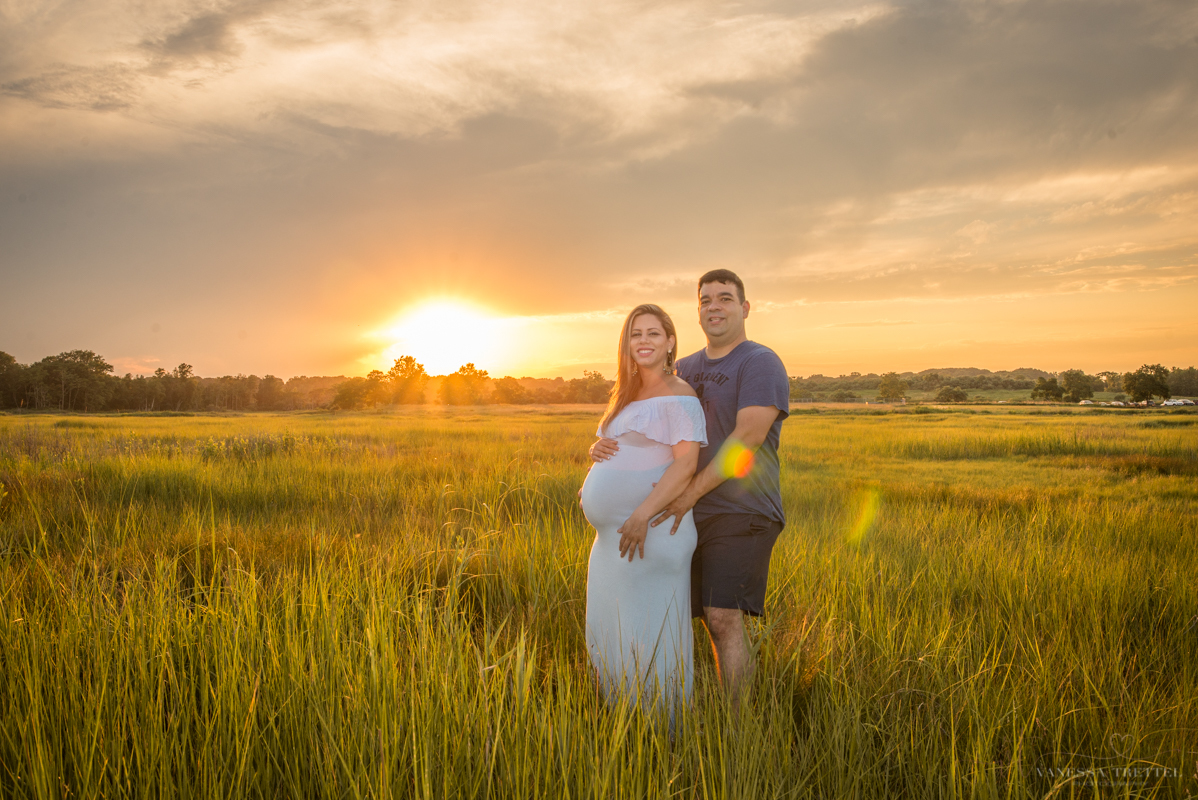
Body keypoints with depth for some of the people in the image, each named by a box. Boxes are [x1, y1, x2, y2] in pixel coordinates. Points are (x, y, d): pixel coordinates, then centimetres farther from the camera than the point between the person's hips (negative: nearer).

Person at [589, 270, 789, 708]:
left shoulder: (760, 363, -5)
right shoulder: (683, 370, 18)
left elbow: (747, 438, -17)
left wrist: (691, 492, -22)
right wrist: (605, 445, -8)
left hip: (741, 511, -7)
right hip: (688, 515, 7)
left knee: (722, 617, -17)